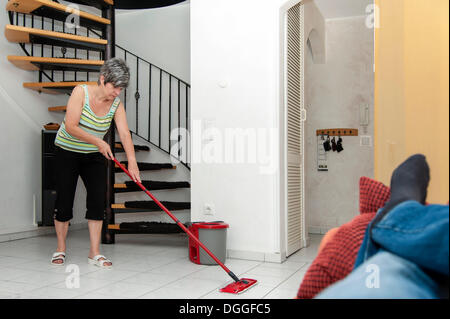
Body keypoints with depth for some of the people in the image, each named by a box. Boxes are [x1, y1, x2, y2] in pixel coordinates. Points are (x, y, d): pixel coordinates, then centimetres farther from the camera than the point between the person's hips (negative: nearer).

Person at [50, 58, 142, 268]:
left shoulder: (116, 104, -9)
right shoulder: (81, 92, -19)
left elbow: (125, 134, -19)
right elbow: (71, 127, -23)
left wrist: (132, 162, -30)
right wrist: (98, 142, -24)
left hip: (95, 156, 3)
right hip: (68, 152, -3)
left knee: (98, 199, -7)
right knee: (64, 201, 0)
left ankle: (95, 253, 0)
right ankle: (60, 249, 18)